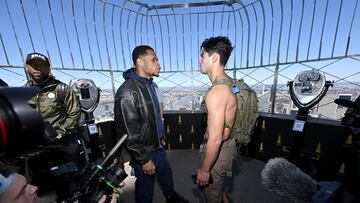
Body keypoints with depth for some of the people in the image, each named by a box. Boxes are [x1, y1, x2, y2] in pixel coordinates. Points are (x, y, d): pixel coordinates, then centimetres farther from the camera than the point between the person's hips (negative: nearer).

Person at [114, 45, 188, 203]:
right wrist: (143, 160, -14)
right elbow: (128, 133, -22)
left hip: (157, 147, 8)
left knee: (166, 175, 28)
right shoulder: (127, 92, -25)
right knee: (145, 188, 18)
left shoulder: (149, 84, 2)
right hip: (144, 152, -8)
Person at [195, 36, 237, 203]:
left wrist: (204, 169, -13)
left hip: (216, 150, -8)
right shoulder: (228, 82, 1)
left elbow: (215, 139, -28)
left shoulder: (216, 92, -30)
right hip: (226, 144, 8)